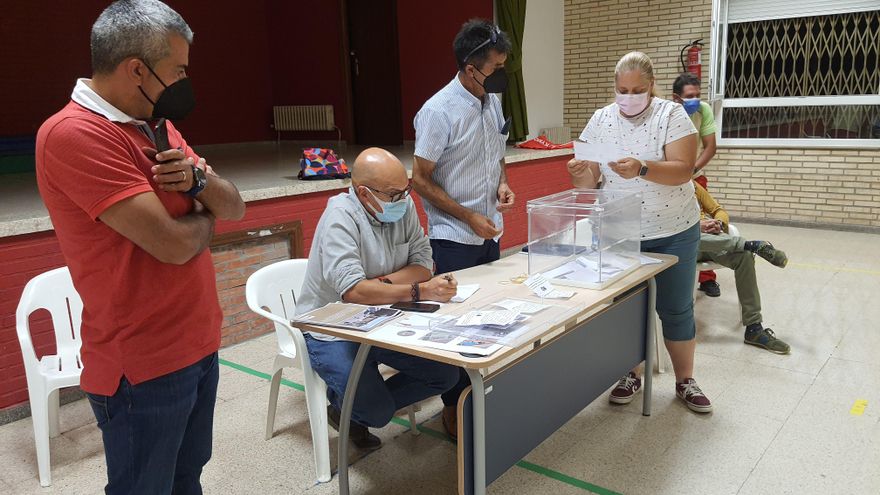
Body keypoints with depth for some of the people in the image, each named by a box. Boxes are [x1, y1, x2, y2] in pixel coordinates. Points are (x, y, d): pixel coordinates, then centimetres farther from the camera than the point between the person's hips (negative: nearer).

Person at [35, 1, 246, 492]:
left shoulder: (156, 127, 10)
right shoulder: (73, 134, -19)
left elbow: (235, 207, 8)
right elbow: (174, 243, -25)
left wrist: (200, 179, -14)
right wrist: (204, 217, -2)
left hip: (198, 345, 8)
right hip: (144, 366, -8)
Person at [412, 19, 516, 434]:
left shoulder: (492, 101, 4)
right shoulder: (439, 112, -18)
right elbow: (421, 181, -14)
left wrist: (502, 182, -3)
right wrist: (470, 218, -16)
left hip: (490, 233, 7)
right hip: (454, 239, -7)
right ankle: (454, 409, 20)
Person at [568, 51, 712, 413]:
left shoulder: (672, 115, -9)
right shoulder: (600, 120, 0)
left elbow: (683, 170, -20)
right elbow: (590, 182, -2)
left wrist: (642, 169, -37)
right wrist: (580, 174, -25)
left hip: (672, 232, -2)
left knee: (676, 309, 8)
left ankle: (685, 380, 26)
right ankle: (631, 374, 30)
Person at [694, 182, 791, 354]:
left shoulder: (693, 186, 21)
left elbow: (718, 210, 21)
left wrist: (719, 222, -4)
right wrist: (695, 226, -22)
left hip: (715, 239, 5)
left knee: (743, 255, -25)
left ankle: (754, 328, -21)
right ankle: (750, 245, -28)